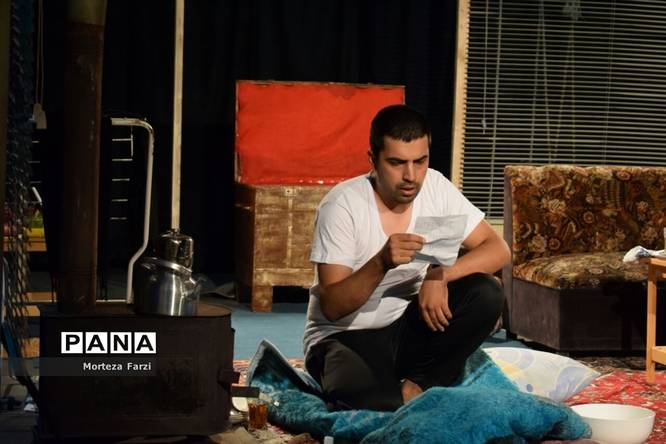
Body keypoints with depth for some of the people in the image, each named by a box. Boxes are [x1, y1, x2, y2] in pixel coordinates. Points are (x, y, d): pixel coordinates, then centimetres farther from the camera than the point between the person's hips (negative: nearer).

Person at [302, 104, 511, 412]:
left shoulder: (434, 187, -6)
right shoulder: (342, 206, -19)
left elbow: (498, 250, -7)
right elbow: (331, 307, -22)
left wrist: (440, 276, -25)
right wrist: (381, 263, -39)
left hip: (406, 328, 5)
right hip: (346, 335, -5)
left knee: (486, 295, -20)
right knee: (375, 404, -36)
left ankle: (417, 386, -9)